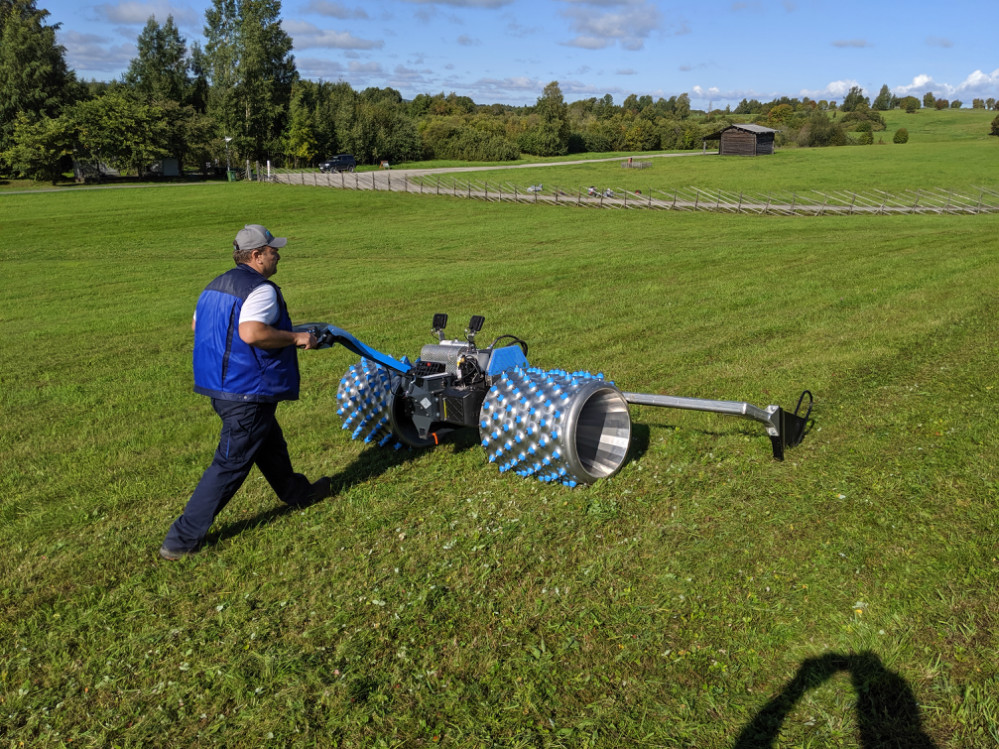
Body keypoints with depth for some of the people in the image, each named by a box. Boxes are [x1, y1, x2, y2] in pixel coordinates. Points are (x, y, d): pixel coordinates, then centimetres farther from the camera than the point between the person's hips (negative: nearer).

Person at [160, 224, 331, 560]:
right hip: (248, 393, -10)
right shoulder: (261, 289, -18)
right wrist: (295, 338, -21)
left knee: (270, 444, 28)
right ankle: (181, 539, 3)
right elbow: (252, 333, -32)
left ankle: (297, 492, 50)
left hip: (221, 388, 10)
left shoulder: (216, 286, 12)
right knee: (230, 465, -2)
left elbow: (196, 324, 20)